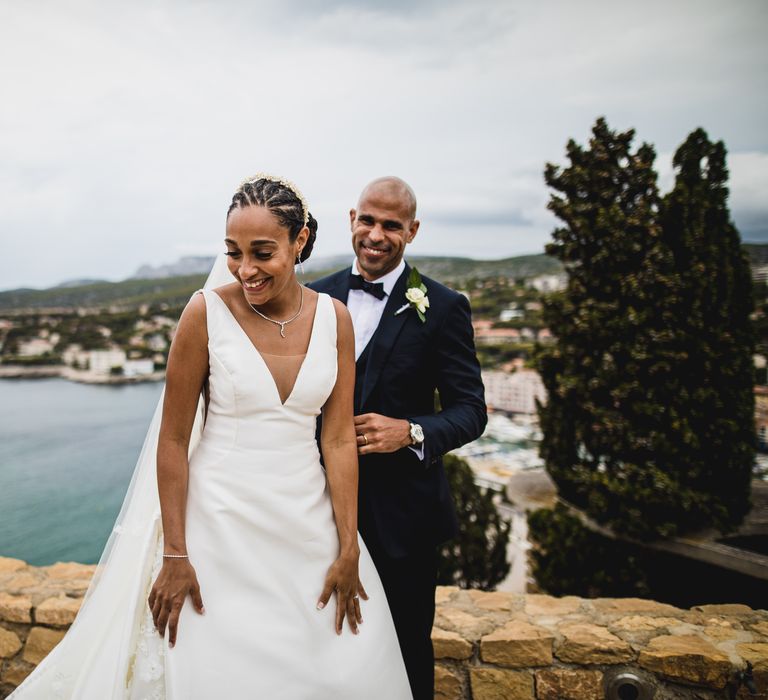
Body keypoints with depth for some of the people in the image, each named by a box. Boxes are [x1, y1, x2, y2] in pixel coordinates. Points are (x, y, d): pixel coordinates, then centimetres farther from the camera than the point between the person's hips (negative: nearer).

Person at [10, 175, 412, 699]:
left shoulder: (333, 317, -4)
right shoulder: (208, 312, -12)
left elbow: (340, 438, -3)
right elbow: (173, 440, -7)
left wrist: (348, 551, -3)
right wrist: (173, 555, -7)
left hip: (308, 522, 3)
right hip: (219, 523, -3)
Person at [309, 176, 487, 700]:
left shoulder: (443, 307, -8)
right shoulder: (318, 297, 3)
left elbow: (470, 409, -8)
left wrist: (411, 432, -26)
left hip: (402, 511, -3)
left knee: (408, 648, 15)